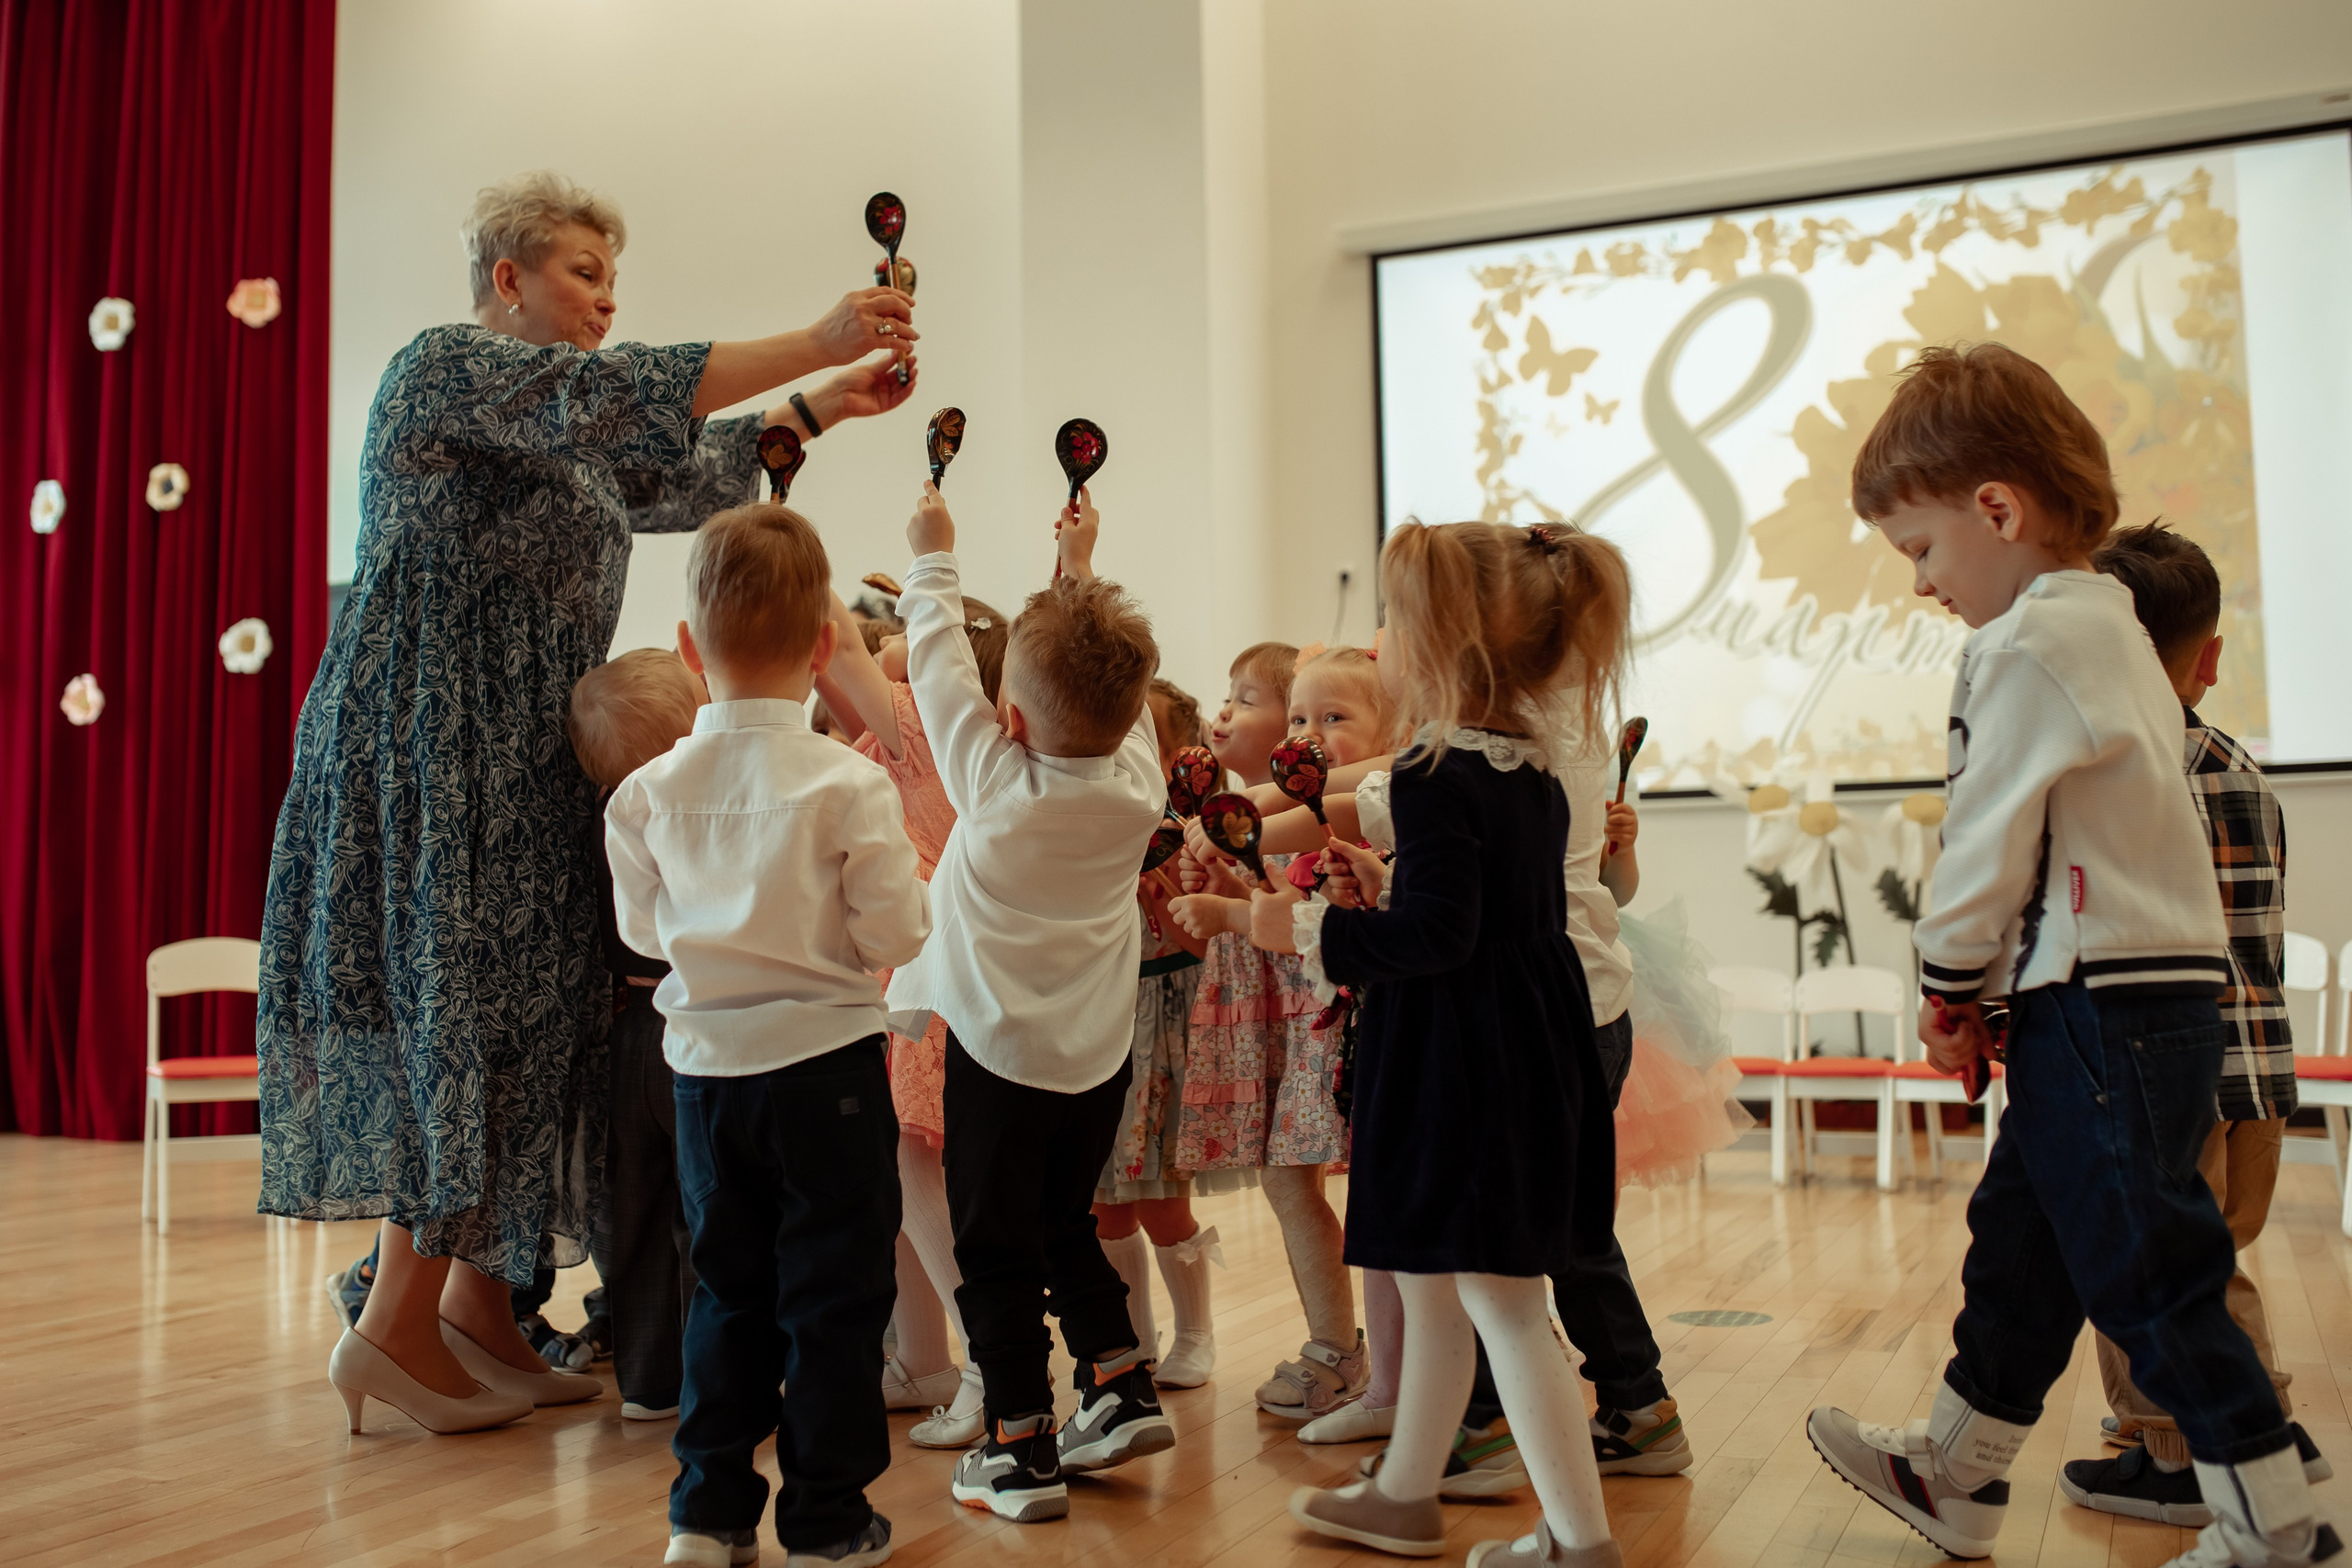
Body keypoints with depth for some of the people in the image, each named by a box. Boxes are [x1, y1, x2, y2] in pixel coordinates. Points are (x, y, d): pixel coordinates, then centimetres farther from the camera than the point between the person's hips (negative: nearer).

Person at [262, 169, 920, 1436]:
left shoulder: (554, 430, 22)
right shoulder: (450, 364, -6)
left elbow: (677, 479, 22)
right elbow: (621, 396, -20)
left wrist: (815, 409, 12)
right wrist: (816, 341, -21)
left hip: (518, 764, 9)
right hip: (431, 748, -9)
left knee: (520, 1011, 6)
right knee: (464, 1008, -9)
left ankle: (479, 1310, 11)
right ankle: (398, 1323, -1)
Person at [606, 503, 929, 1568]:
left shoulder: (652, 790, -3)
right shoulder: (846, 784, -14)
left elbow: (640, 928, 7)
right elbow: (895, 933, -13)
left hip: (707, 1063, 4)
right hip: (823, 1058, -4)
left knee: (727, 1289, 17)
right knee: (834, 1291, 7)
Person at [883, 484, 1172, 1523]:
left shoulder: (994, 783, -20)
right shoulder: (1140, 785, -10)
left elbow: (938, 661, -9)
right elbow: (1110, 693, 7)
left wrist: (933, 558, 6)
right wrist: (1081, 570, 17)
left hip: (1001, 1056, -5)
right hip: (1100, 1053, 5)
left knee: (997, 1255, 5)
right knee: (1068, 1225, 24)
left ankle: (1022, 1451, 9)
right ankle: (1121, 1386, 23)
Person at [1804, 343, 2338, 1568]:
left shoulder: (2028, 644, -16)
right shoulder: (2108, 626, 15)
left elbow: (1987, 842, -14)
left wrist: (1948, 982, 1)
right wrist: (1990, 986, 12)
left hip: (2104, 1007, -11)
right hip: (2153, 992, 11)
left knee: (2148, 1272, 0)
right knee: (2019, 1240, 19)